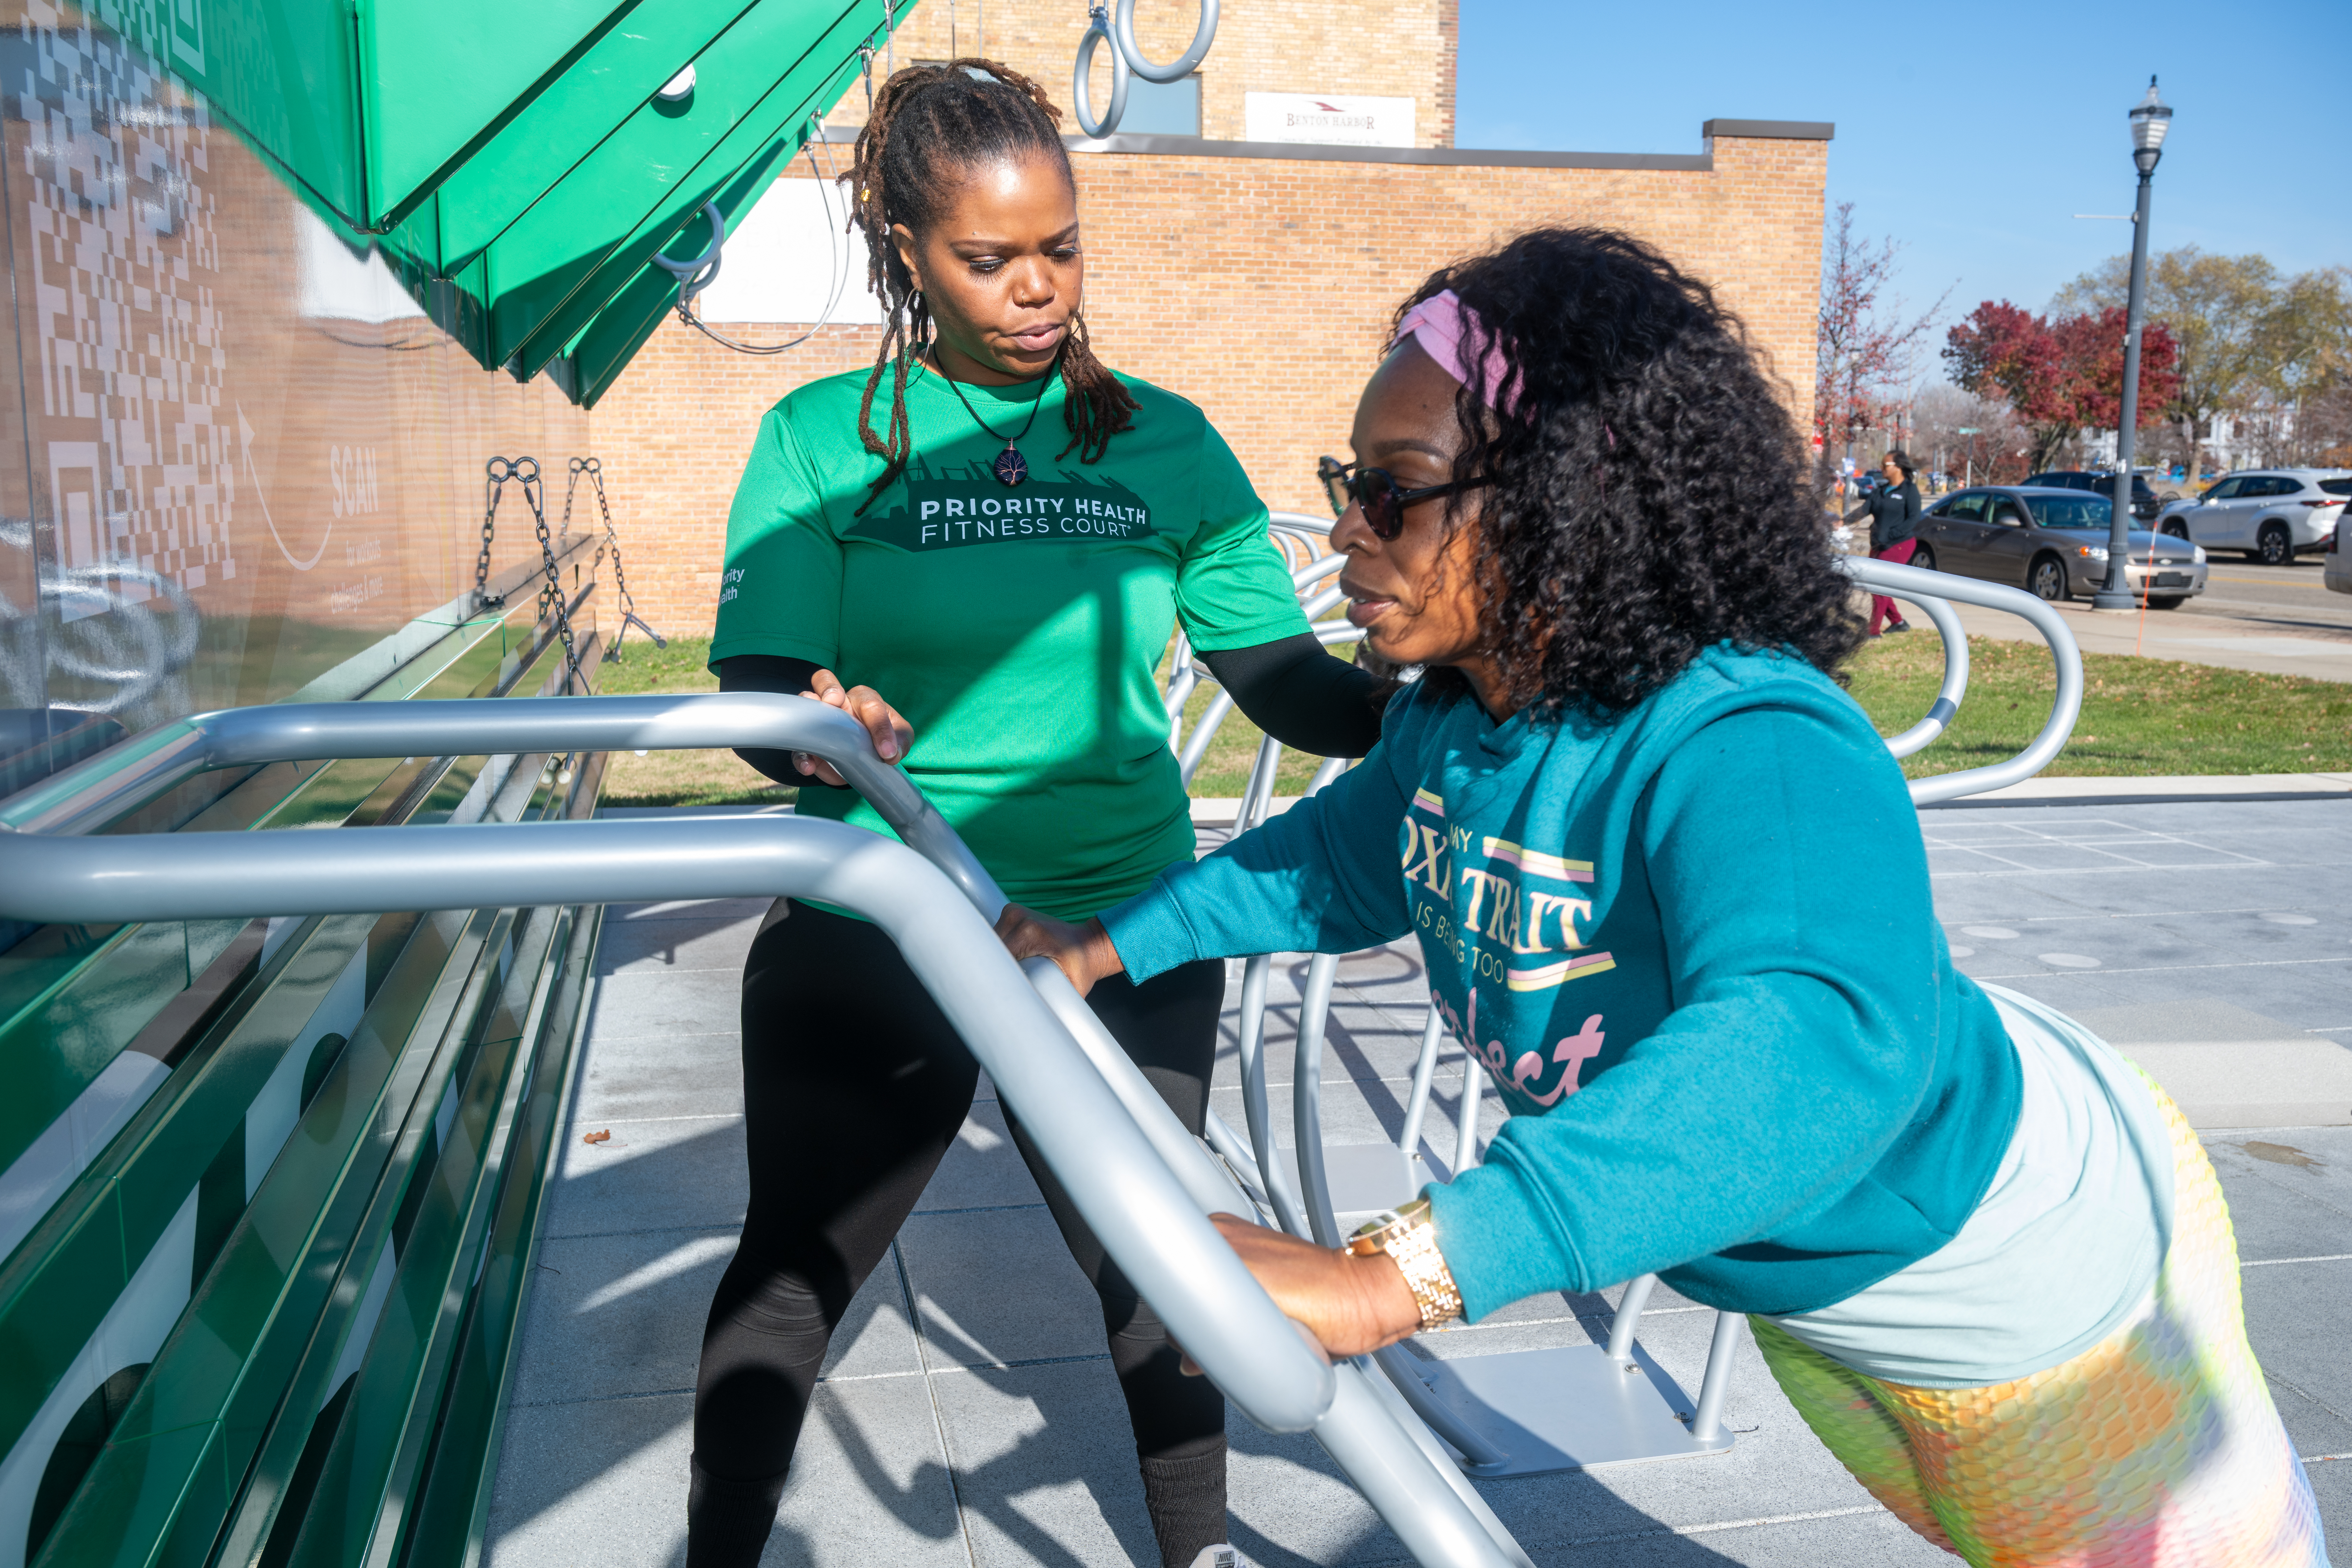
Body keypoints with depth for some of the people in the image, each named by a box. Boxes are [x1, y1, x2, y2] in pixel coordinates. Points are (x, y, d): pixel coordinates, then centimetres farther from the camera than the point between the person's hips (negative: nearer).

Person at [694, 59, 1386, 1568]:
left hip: (1126, 933, 1)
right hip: (871, 939, -1)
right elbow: (756, 687, -9)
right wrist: (819, 728, -32)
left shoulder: (1165, 442, 2)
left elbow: (1280, 674, -2)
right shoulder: (824, 439, -3)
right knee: (794, 1275, 17)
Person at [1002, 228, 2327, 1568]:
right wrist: (1119, 939, 0)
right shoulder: (1446, 722, -14)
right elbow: (1341, 861, 8)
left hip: (2030, 1275, -7)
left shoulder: (1749, 750, -42)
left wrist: (1394, 1277, -69)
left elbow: (1817, 1051, -62)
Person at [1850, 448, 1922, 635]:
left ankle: (1873, 631, -9)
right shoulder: (1880, 491, 13)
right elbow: (1864, 509, 1)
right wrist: (1845, 521, -17)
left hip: (1900, 545, -7)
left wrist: (1891, 535, -22)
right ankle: (1898, 622, 25)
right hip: (1879, 546, 7)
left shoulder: (1910, 490, -6)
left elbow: (1913, 519, -13)